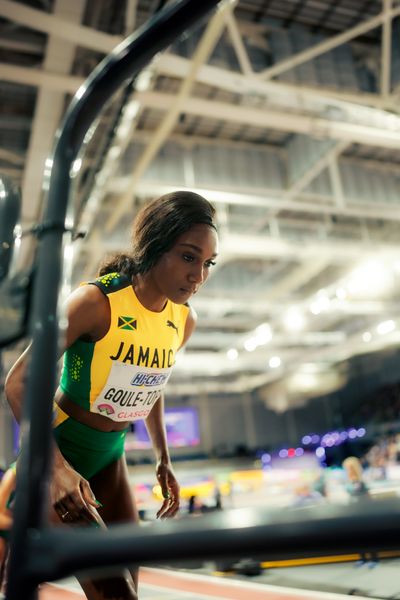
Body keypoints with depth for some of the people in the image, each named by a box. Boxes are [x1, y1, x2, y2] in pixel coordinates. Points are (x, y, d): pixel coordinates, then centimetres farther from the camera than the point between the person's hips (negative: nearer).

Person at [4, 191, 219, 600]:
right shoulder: (96, 301, -24)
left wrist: (163, 460, 10)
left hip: (110, 456, 6)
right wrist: (55, 465, -30)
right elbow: (18, 382, -20)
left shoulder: (185, 321, -5)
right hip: (57, 447, -6)